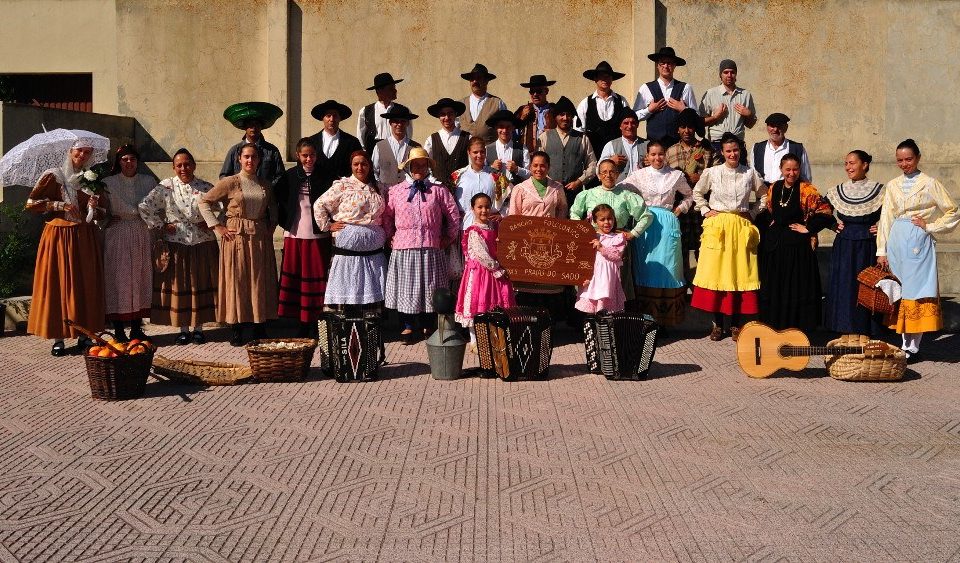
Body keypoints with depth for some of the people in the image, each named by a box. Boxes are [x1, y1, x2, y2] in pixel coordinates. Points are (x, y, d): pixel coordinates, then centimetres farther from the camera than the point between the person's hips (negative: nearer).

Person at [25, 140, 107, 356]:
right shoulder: (54, 176, -1)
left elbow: (104, 212, 15)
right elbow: (31, 203, -5)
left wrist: (95, 208, -7)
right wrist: (60, 205, -13)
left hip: (85, 239, 4)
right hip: (58, 236, -3)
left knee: (86, 285, 3)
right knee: (58, 284, -3)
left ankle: (85, 334, 11)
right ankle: (57, 338, 1)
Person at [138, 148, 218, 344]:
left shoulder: (206, 188, 1)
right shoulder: (166, 187, -2)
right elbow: (144, 207, -5)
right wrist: (160, 226, -6)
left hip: (203, 244, 1)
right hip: (176, 244, 0)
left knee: (200, 285, 5)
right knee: (178, 285, 4)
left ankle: (198, 328, 16)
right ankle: (183, 329, 15)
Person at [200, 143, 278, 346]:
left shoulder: (265, 186, 10)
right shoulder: (230, 183, -2)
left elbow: (273, 208, 27)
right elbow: (204, 202, -2)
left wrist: (271, 227, 11)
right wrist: (217, 227, -7)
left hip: (261, 239, 4)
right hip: (236, 237, -4)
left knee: (261, 282, 5)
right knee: (236, 281, 0)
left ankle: (260, 329, 14)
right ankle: (237, 331, 6)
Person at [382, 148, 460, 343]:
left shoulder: (439, 191, 4)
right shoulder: (395, 191, 6)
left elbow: (453, 215, 7)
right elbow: (387, 216, 14)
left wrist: (449, 237, 6)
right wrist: (390, 236, 9)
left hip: (431, 247, 0)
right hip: (403, 247, 0)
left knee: (430, 286, 6)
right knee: (406, 285, 5)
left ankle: (428, 326, 20)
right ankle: (408, 326, 17)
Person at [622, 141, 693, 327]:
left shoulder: (676, 175, 6)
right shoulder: (639, 175, 4)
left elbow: (689, 195, 20)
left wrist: (679, 209, 6)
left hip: (667, 224, 0)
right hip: (645, 224, 0)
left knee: (667, 267, 0)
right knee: (646, 268, 0)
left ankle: (665, 319, 5)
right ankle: (646, 318, 6)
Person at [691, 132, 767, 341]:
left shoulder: (750, 173, 5)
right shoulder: (711, 172, 2)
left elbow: (763, 196, 16)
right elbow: (697, 193, 16)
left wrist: (752, 213, 5)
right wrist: (705, 211, 5)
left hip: (741, 227, 1)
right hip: (717, 226, -1)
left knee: (740, 274, 0)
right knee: (715, 273, -3)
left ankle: (735, 324, 8)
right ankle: (717, 323, 7)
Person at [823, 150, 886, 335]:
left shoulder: (879, 190, -4)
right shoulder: (837, 191, 5)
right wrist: (834, 225, 6)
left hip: (867, 249, -3)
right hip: (843, 249, 3)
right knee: (843, 289, 3)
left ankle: (865, 334, 8)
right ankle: (845, 334, 11)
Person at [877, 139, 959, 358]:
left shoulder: (930, 184, 0)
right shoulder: (892, 186, 11)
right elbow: (885, 218, 10)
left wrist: (930, 226, -7)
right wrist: (881, 250, 6)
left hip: (919, 242, -4)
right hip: (896, 242, 4)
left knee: (918, 290, -4)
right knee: (900, 290, 6)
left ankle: (913, 347, 0)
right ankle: (905, 343, 12)